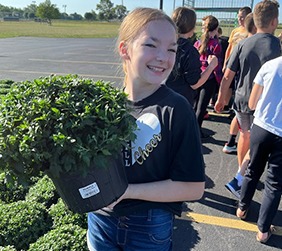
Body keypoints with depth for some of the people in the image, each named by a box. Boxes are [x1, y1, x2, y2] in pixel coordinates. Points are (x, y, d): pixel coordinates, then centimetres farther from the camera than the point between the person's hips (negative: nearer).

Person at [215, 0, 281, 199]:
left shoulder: (243, 44, -3)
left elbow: (228, 76, -2)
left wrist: (221, 99, 9)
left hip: (241, 100, 5)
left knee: (245, 136, 24)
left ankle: (242, 173, 41)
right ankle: (238, 180, 0)